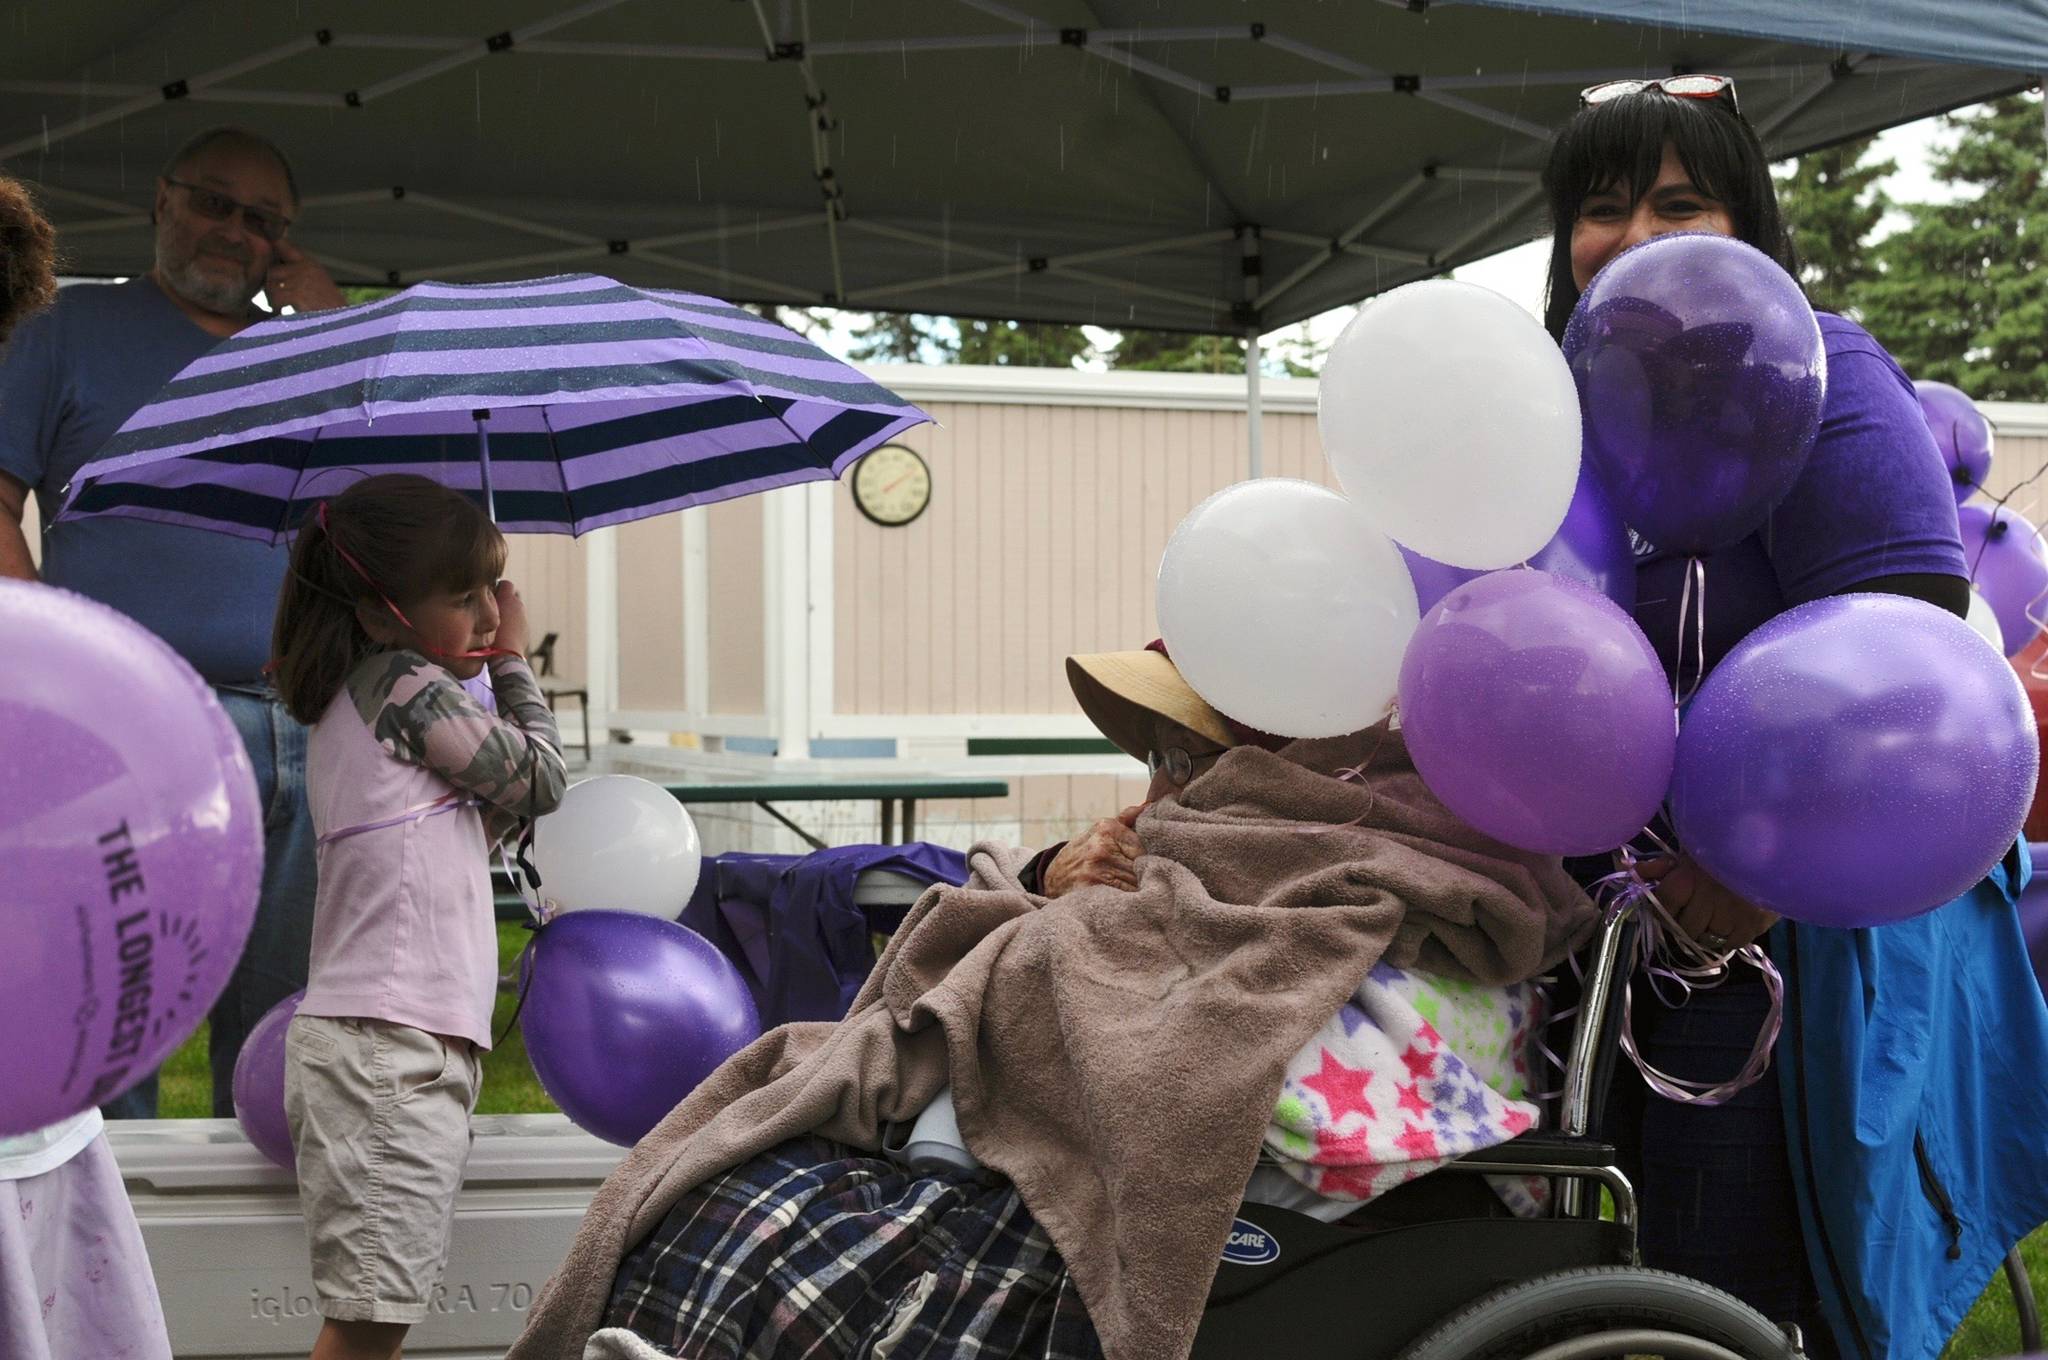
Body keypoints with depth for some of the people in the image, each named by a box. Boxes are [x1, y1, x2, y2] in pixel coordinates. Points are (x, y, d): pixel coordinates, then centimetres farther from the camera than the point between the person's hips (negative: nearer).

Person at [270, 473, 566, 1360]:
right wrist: (513, 664, 12)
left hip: (382, 1044, 10)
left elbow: (477, 828, 25)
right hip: (389, 1050, -10)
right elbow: (540, 781, -1)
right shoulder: (406, 682, -8)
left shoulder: (356, 701, 20)